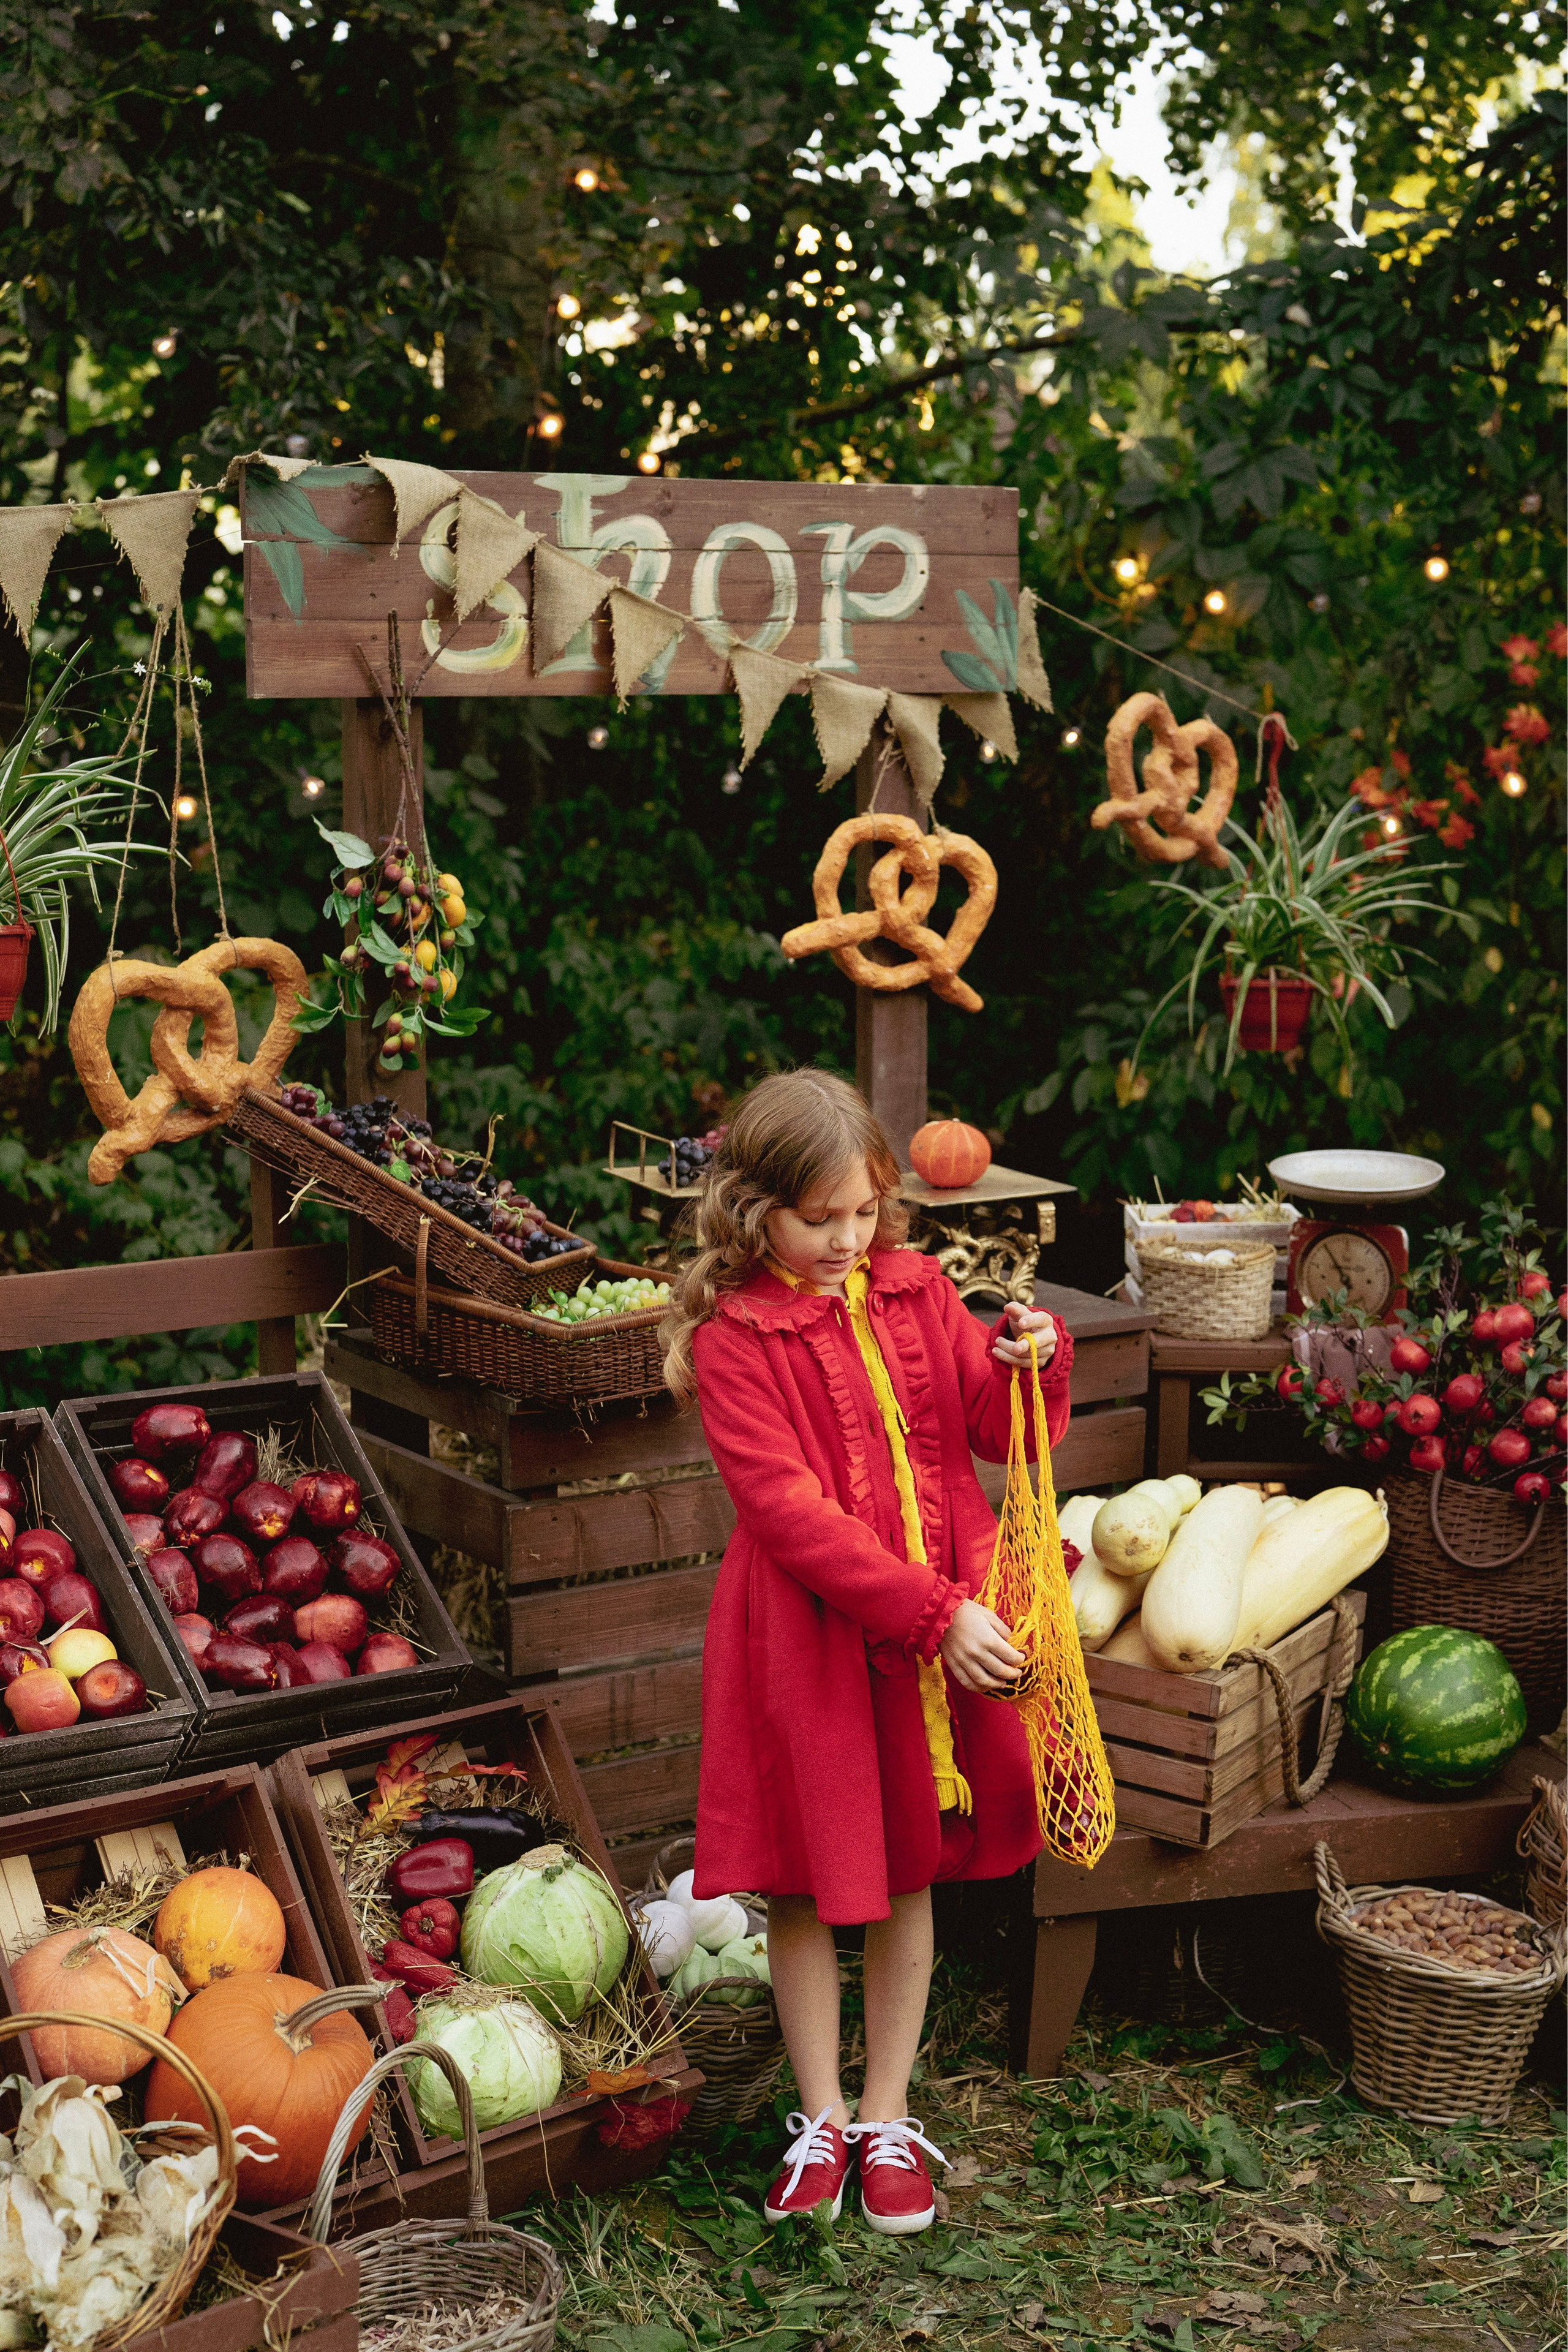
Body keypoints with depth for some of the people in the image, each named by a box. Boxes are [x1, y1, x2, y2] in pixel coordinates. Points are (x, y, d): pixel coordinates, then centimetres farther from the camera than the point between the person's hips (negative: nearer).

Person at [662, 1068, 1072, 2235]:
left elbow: (1000, 1431, 8)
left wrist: (1031, 1363, -15)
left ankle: (890, 2120, 30)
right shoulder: (734, 1341, -12)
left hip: (946, 1628, 4)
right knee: (806, 1885, 9)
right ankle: (822, 2118, 29)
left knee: (910, 1876, 14)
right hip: (809, 1637, -4)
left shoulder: (915, 1291, 3)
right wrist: (933, 1614, -24)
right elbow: (793, 1513, -19)